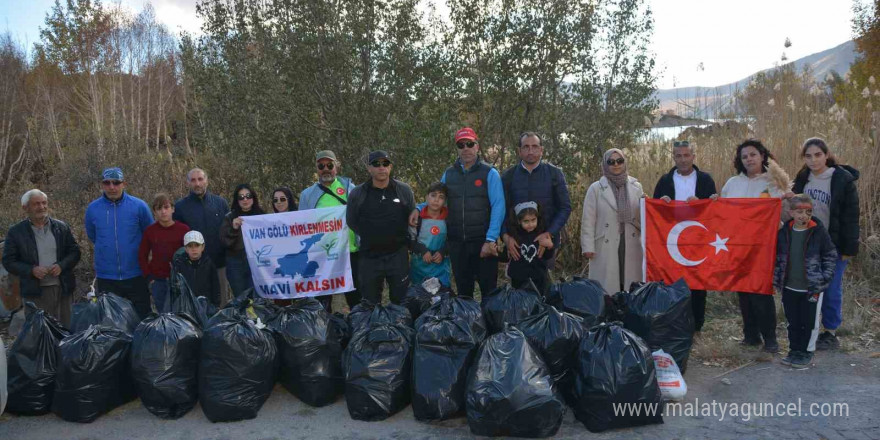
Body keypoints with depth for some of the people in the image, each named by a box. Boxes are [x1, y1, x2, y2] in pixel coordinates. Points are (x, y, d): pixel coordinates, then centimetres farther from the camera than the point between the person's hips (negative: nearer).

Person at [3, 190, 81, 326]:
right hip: (35, 292, -2)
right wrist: (31, 270, -15)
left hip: (63, 289, 2)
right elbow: (8, 261, 1)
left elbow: (75, 251, 9)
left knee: (66, 328, 10)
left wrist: (62, 265, -10)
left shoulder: (61, 227, 7)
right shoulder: (16, 232, 0)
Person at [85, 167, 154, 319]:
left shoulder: (139, 206, -7)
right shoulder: (92, 208, -1)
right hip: (106, 278, 2)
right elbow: (92, 237, 17)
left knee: (142, 317, 8)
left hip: (136, 276, -2)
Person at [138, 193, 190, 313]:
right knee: (162, 312, 10)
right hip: (157, 280, 2)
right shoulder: (150, 230, 0)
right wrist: (149, 277, 1)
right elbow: (142, 256, 8)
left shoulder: (183, 229, -6)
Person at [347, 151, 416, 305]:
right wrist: (369, 240, 11)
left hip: (398, 256, 0)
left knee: (401, 301, 7)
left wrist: (405, 242, 8)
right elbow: (351, 222, 10)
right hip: (369, 258, 0)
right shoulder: (357, 193, -1)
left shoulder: (404, 190, 1)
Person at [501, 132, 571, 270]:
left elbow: (565, 207, 0)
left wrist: (549, 234, -13)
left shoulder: (555, 173, 2)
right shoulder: (508, 176, 5)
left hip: (547, 241, -1)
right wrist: (506, 236, -13)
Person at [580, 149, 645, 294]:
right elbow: (588, 220, -2)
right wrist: (588, 247, -7)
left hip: (631, 246, 3)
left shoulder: (636, 186, 9)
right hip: (606, 246, -3)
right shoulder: (596, 188, 0)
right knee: (607, 287, -1)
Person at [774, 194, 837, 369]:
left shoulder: (819, 232, -8)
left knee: (809, 322, 5)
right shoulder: (784, 232, 1)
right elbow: (778, 256, 12)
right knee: (792, 321, 12)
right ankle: (794, 350, 26)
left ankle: (806, 352, 19)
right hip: (789, 287, 3)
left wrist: (825, 279, -7)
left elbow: (831, 256, 0)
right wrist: (778, 279, 7)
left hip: (812, 288, -3)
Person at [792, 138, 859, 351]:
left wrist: (849, 248, -13)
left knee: (831, 289, 3)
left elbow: (851, 217, -10)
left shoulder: (843, 180, -9)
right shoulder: (802, 179, 5)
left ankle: (830, 333, 15)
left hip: (833, 245, -4)